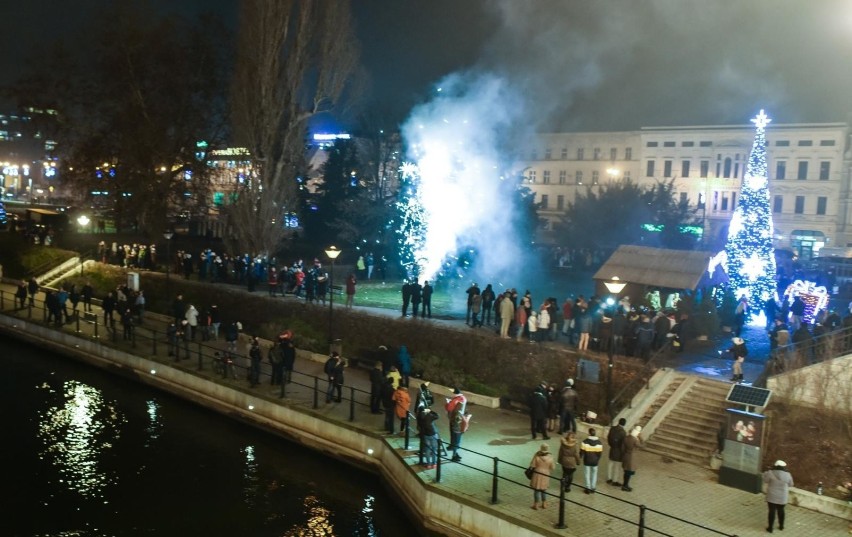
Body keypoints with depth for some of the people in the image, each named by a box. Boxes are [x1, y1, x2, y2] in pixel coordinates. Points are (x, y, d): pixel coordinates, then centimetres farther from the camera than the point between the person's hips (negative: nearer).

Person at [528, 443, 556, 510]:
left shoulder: (537, 456, -16)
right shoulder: (550, 458, -11)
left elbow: (532, 466, -11)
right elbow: (552, 468, -1)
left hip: (537, 475, -2)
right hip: (546, 475, 2)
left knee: (537, 490, 7)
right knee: (544, 489, 18)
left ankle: (536, 504, 12)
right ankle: (544, 504, 25)